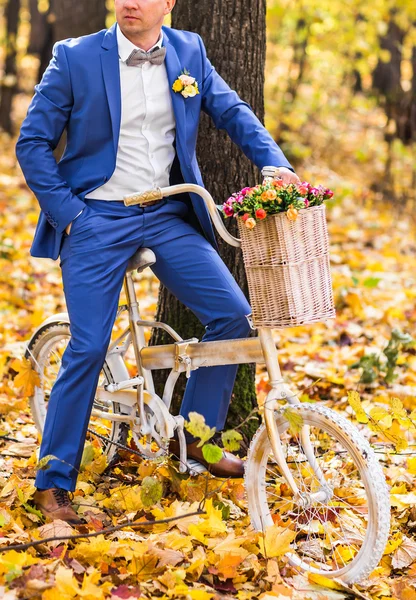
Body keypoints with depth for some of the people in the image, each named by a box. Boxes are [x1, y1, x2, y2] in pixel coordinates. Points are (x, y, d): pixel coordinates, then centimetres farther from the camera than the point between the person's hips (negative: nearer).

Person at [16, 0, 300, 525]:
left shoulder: (189, 52, 5)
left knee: (233, 314, -7)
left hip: (169, 215, 4)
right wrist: (66, 212, -10)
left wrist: (274, 163, -6)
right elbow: (33, 143, -2)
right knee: (87, 349, -8)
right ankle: (53, 482, 7)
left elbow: (233, 113, 10)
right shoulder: (75, 58, -6)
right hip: (97, 219, -4)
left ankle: (196, 436, 13)